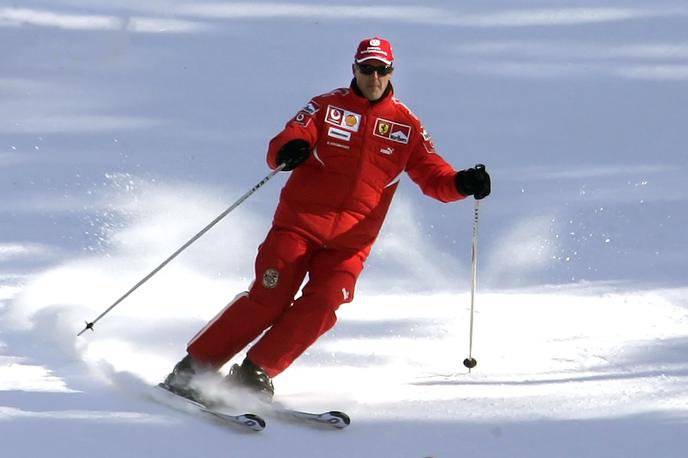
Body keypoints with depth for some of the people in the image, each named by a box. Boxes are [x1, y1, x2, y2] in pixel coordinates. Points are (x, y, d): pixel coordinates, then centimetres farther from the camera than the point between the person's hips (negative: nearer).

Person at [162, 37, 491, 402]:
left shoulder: (406, 125, 10)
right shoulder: (327, 106, 4)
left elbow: (433, 175, 9)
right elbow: (282, 145, -7)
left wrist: (462, 183, -14)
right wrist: (289, 151, -33)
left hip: (350, 242, 2)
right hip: (299, 224, -2)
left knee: (320, 306, -18)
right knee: (268, 300, -12)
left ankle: (255, 373, -11)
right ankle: (194, 367, -4)